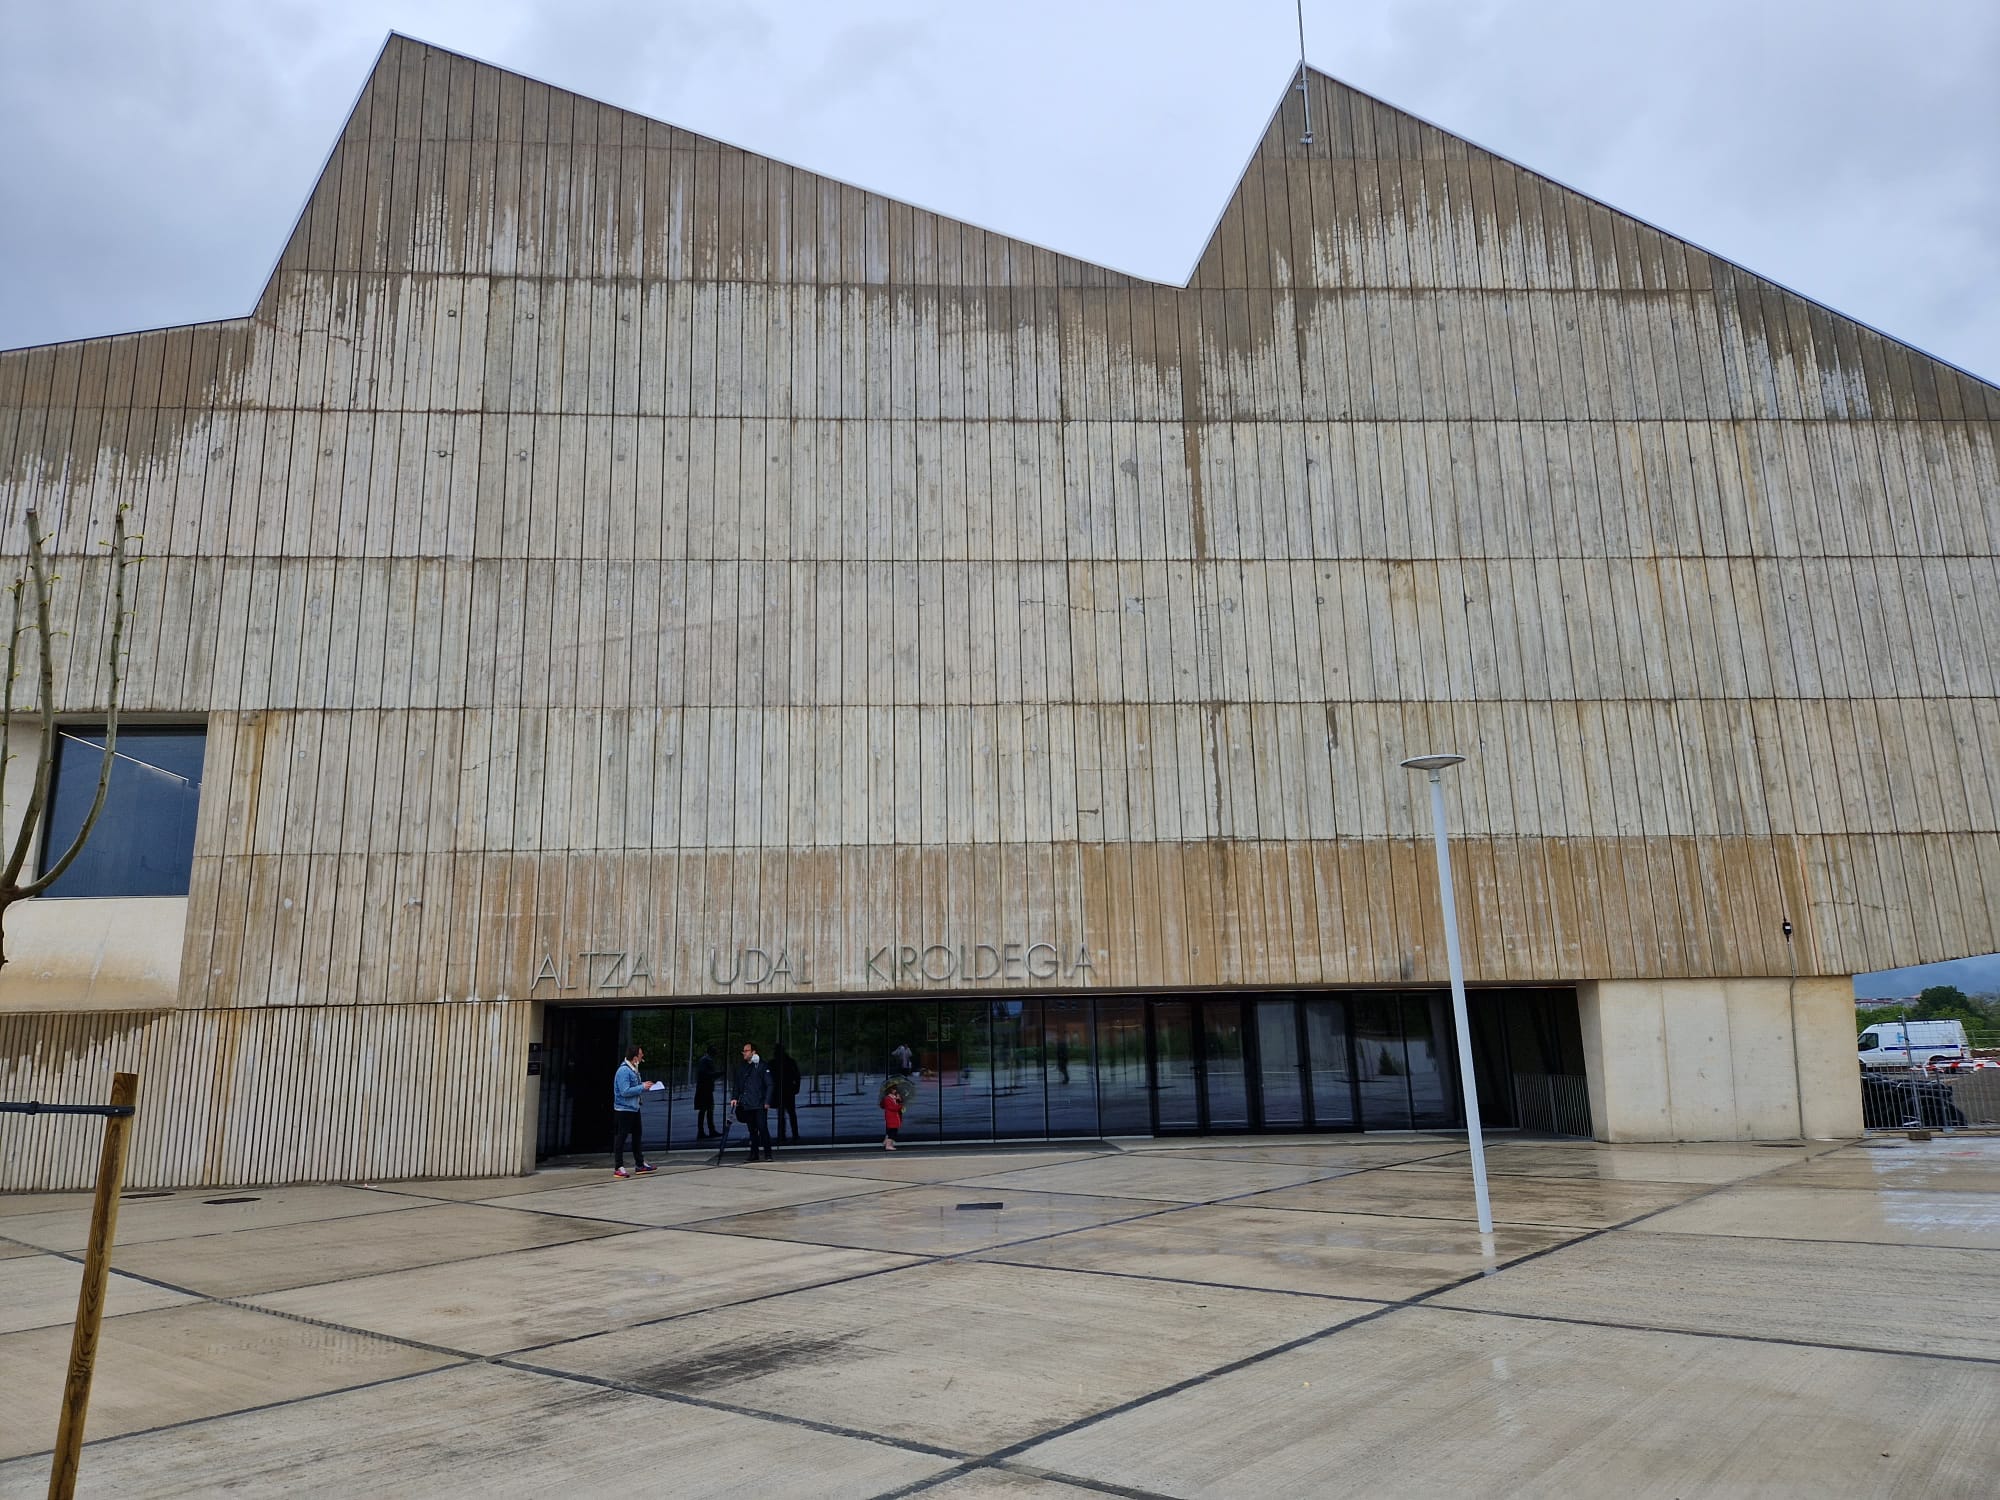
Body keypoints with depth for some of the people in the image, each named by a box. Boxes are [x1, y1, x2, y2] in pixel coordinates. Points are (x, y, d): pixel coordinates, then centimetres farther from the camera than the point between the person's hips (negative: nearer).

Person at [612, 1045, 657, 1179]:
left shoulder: (634, 1069, 11)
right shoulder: (624, 1070, -20)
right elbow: (625, 1091, -25)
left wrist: (645, 1087, 3)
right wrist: (642, 1087, -20)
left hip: (634, 1108, 10)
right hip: (623, 1109, -10)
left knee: (636, 1135, 17)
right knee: (620, 1137, -2)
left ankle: (640, 1164, 27)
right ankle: (618, 1168, 4)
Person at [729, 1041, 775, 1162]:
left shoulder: (763, 1066, -1)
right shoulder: (741, 1068, 15)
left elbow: (769, 1085, -3)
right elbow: (737, 1085, 19)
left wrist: (767, 1102, -10)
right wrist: (735, 1098, 3)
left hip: (759, 1105, -5)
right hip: (746, 1105, 5)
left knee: (763, 1129, -10)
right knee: (752, 1130, 10)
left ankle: (768, 1154, -6)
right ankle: (754, 1153, 16)